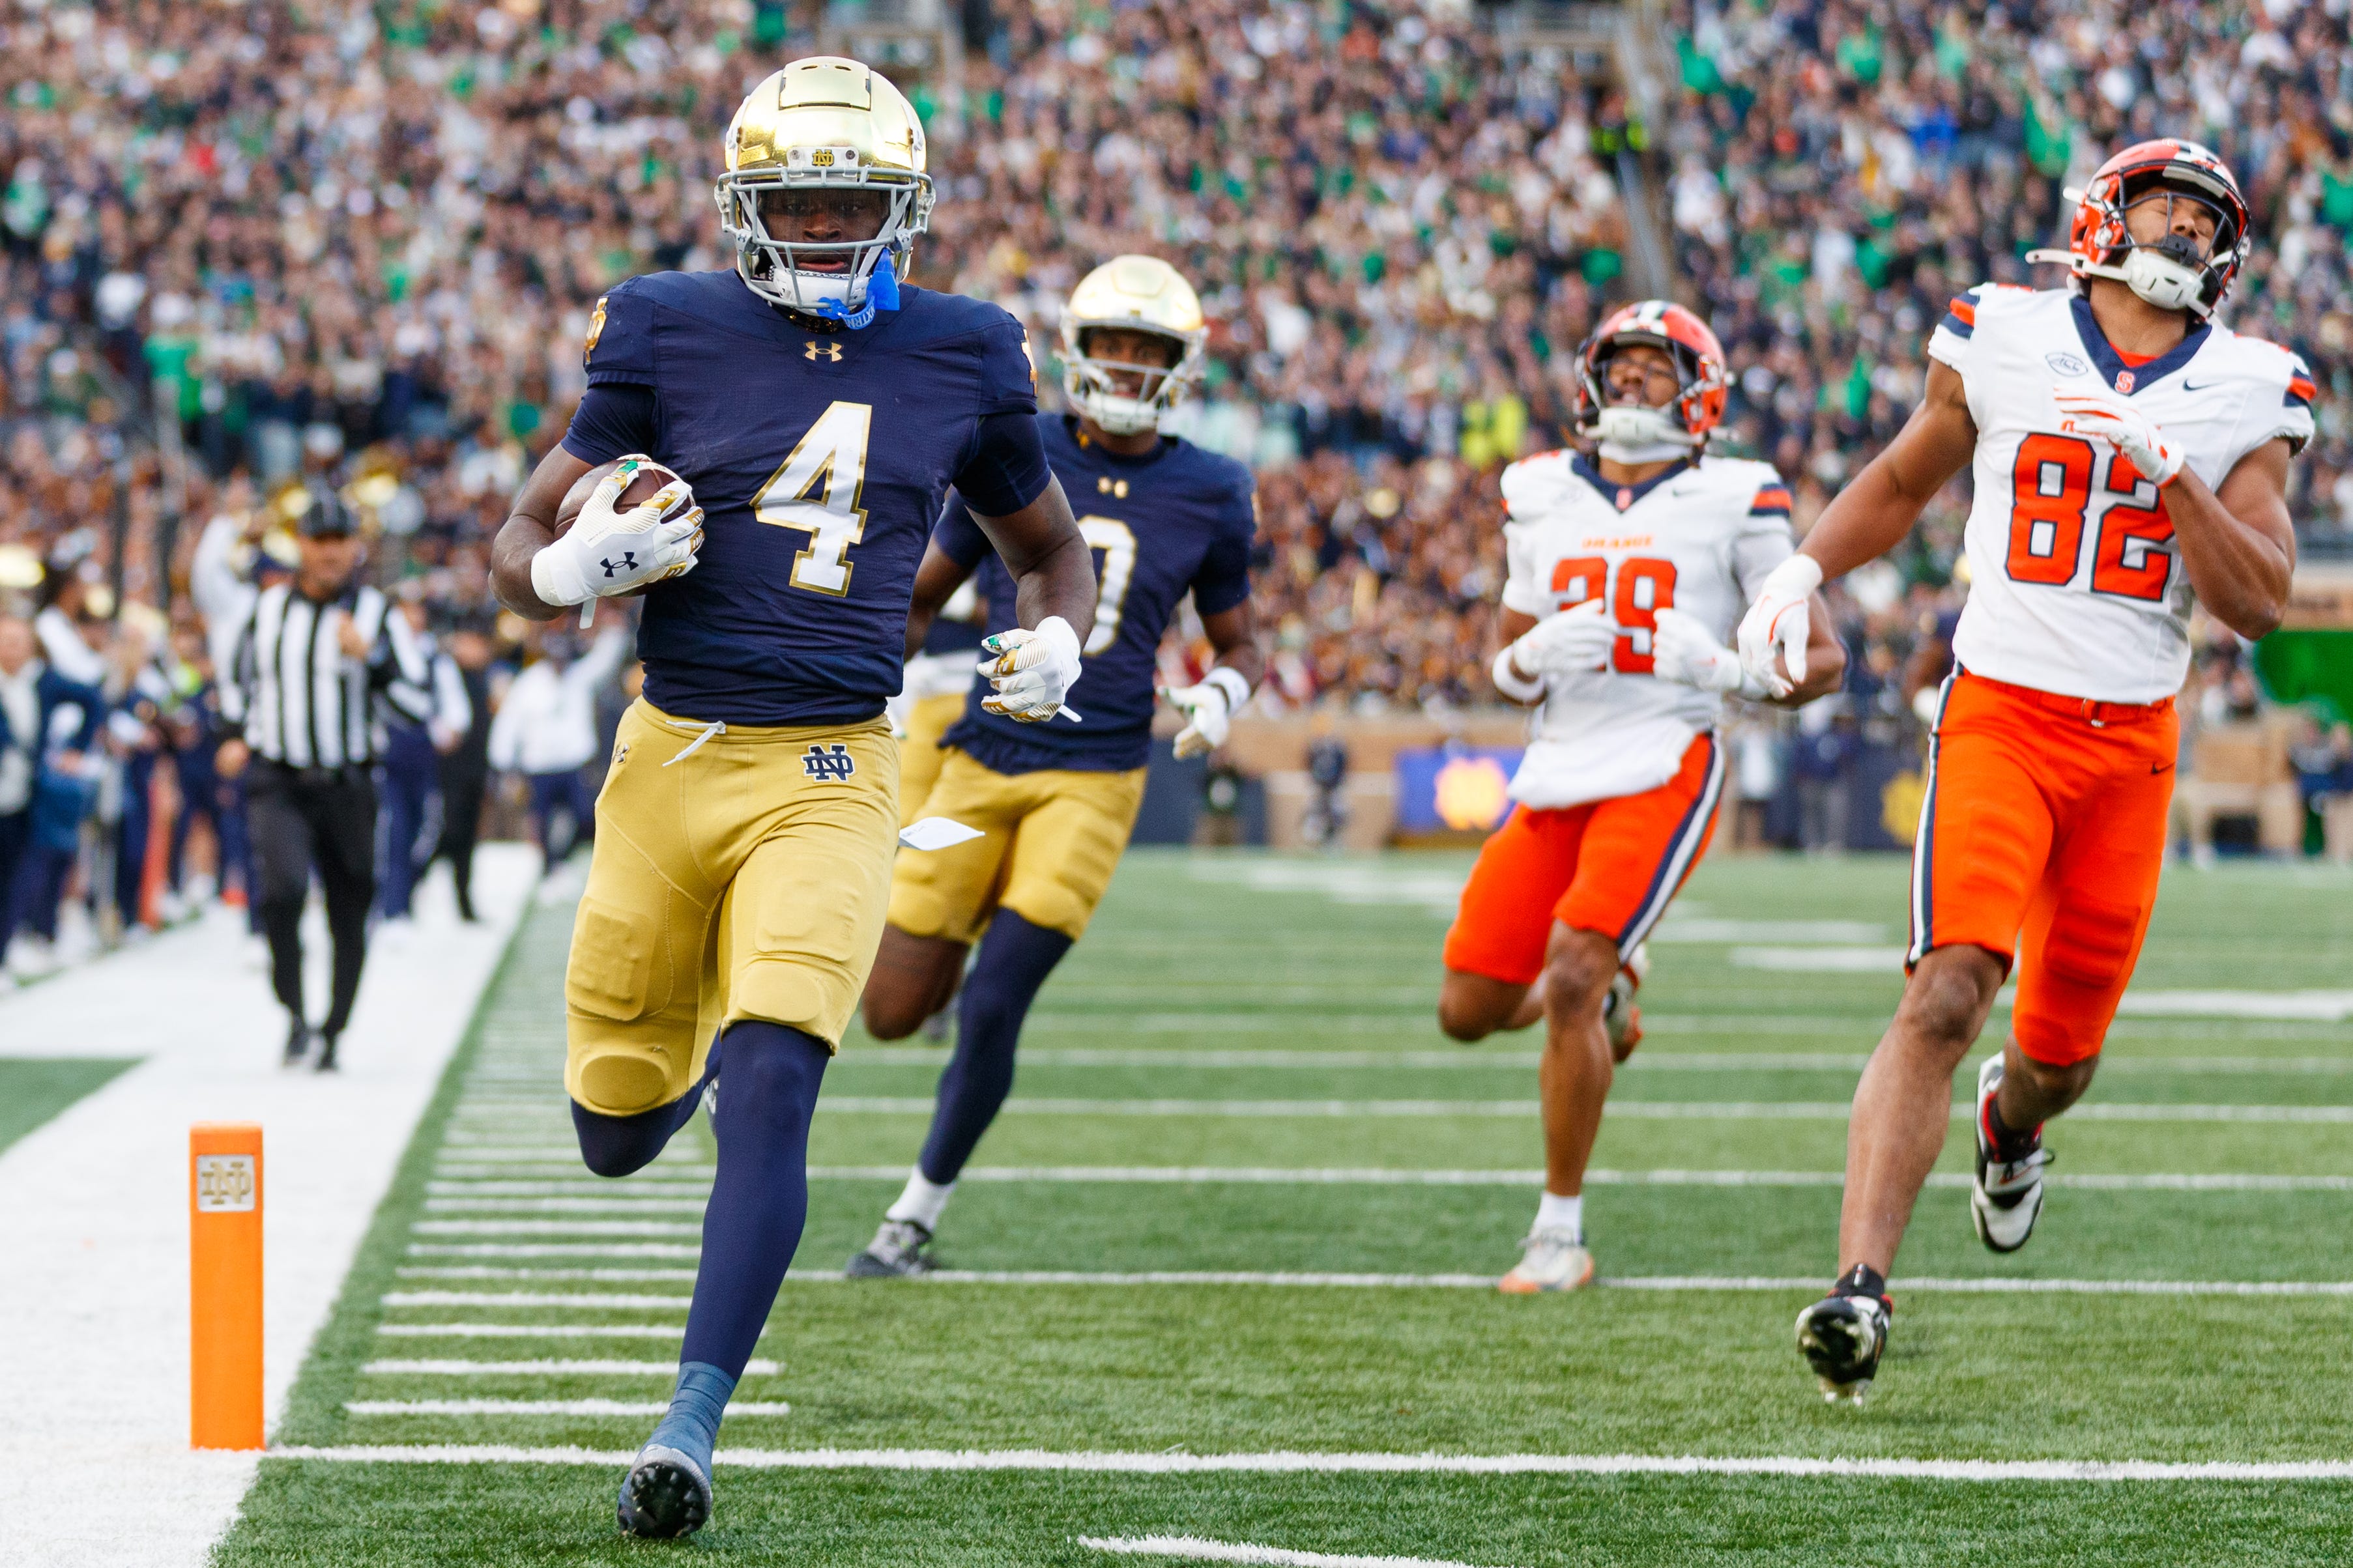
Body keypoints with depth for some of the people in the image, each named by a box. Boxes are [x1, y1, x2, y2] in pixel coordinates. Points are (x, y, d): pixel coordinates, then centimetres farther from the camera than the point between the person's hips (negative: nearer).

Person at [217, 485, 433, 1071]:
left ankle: (332, 1034, 22)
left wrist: (369, 658, -19)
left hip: (347, 787, 0)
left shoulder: (377, 615, -1)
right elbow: (239, 677, 23)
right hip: (278, 782, 0)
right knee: (283, 886, -24)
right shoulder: (267, 609, 6)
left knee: (350, 918, 6)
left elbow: (418, 704, -6)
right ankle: (294, 1015, -9)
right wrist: (235, 736, 8)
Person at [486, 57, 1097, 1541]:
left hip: (831, 777, -1)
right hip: (672, 756, 1)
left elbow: (1050, 546, 21)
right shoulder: (671, 332, -1)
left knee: (770, 1090, -19)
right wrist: (576, 567, -20)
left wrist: (1056, 640, -1)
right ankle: (693, 1031, 47)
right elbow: (520, 554, 3)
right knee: (618, 1133, 9)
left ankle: (693, 1422, -18)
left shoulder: (963, 358, 5)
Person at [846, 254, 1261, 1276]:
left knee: (991, 1009, -12)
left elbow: (1238, 639, 16)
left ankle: (917, 1217, 7)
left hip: (1093, 780, -1)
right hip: (982, 761, 1)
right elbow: (916, 597, 11)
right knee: (894, 1014, 0)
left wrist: (1225, 692, -6)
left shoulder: (1208, 498, 3)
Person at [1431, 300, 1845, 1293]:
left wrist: (1724, 670, -17)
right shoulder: (1543, 499, 12)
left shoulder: (1734, 504, 0)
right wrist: (1534, 659, -7)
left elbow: (1823, 662, 2)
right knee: (1469, 1010, 2)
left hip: (1663, 771, -5)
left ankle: (1561, 1235, -9)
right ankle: (1608, 988, 36)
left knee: (1571, 980, -21)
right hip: (1555, 773, 5)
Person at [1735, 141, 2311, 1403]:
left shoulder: (2243, 396, 4)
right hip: (2000, 716, -2)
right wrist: (1804, 567, 3)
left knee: (2062, 1049, 11)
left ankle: (2013, 1119, 49)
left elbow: (2257, 603, -3)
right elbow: (1903, 479, 18)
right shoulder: (2004, 339, 2)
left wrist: (2169, 470, -14)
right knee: (1947, 998, -21)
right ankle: (1860, 1288, -25)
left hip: (2133, 740, 2)